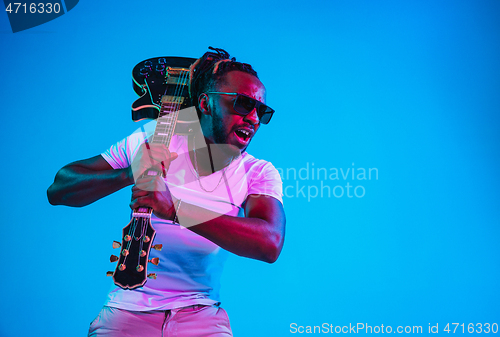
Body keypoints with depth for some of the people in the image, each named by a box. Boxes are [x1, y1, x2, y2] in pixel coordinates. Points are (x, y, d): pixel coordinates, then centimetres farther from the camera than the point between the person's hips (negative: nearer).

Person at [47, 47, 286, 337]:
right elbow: (58, 190, -4)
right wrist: (129, 174, -23)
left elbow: (271, 244, -24)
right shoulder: (150, 142, -4)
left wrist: (176, 209, -33)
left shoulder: (259, 173, -5)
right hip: (127, 311, 0)